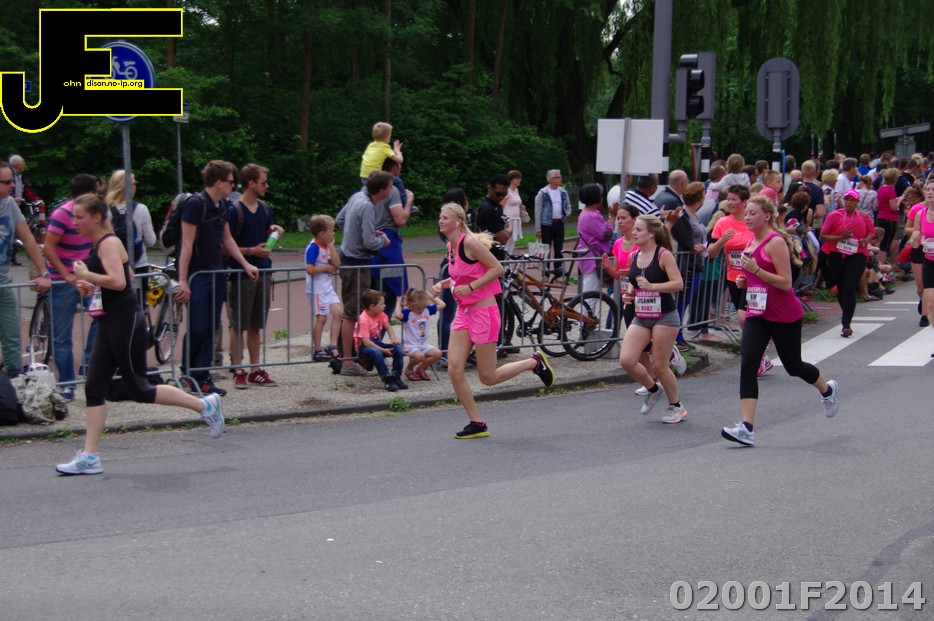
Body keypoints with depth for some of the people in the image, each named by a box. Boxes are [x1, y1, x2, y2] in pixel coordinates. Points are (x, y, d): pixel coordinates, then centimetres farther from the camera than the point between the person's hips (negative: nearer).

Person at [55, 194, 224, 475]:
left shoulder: (109, 243, -14)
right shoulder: (99, 244, 15)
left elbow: (118, 281, -28)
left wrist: (86, 274, -17)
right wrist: (90, 285, 15)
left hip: (126, 323, -10)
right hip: (110, 325, 10)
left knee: (139, 390, -2)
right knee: (94, 389, 3)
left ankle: (204, 405, 11)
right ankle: (89, 457, 4)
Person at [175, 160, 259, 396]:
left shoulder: (222, 205, 10)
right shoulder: (195, 204, -14)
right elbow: (187, 244, -17)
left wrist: (245, 264, 14)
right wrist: (183, 281, -20)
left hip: (216, 273, 8)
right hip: (196, 275, -8)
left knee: (211, 327, 5)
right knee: (198, 327, -7)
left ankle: (202, 377, 10)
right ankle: (188, 371, 14)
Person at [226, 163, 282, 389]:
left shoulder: (264, 208, 11)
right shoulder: (233, 210, -10)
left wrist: (274, 229, 2)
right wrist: (251, 251, -19)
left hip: (263, 272, 6)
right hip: (241, 274, -6)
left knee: (255, 325, 11)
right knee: (238, 325, 1)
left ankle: (255, 370, 16)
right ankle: (239, 371, 6)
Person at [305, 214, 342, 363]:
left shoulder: (326, 246, 9)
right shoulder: (313, 247, -17)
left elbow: (337, 264, 2)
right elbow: (310, 269, -26)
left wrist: (331, 246, -3)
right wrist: (326, 268, -14)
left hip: (327, 287, 8)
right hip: (317, 288, -8)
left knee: (338, 312, 2)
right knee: (321, 317, -4)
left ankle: (333, 346, 7)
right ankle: (317, 351, 6)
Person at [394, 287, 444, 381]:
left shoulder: (427, 310, 6)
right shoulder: (407, 314, -13)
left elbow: (442, 305, 8)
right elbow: (397, 315, -35)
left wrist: (432, 297, 7)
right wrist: (399, 303, -20)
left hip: (424, 344, 7)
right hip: (410, 345, -7)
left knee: (437, 353, -16)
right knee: (419, 356, -35)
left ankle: (420, 369, 7)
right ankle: (409, 369, 1)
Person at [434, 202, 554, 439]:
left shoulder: (470, 242, -15)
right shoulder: (451, 247, 10)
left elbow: (497, 268, -17)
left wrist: (470, 287, -22)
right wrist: (444, 284, 7)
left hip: (484, 312, -8)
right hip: (464, 312, 8)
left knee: (488, 377, -2)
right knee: (454, 368, -4)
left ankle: (535, 362, 21)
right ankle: (477, 424, 5)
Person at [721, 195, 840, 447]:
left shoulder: (775, 242, -15)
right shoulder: (752, 242, 10)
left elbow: (785, 282, -20)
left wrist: (755, 269, -27)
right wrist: (744, 280, 4)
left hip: (785, 316, -7)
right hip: (758, 313, 7)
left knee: (793, 366, 10)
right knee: (747, 365, -10)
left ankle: (828, 390, 43)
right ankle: (747, 428, -15)